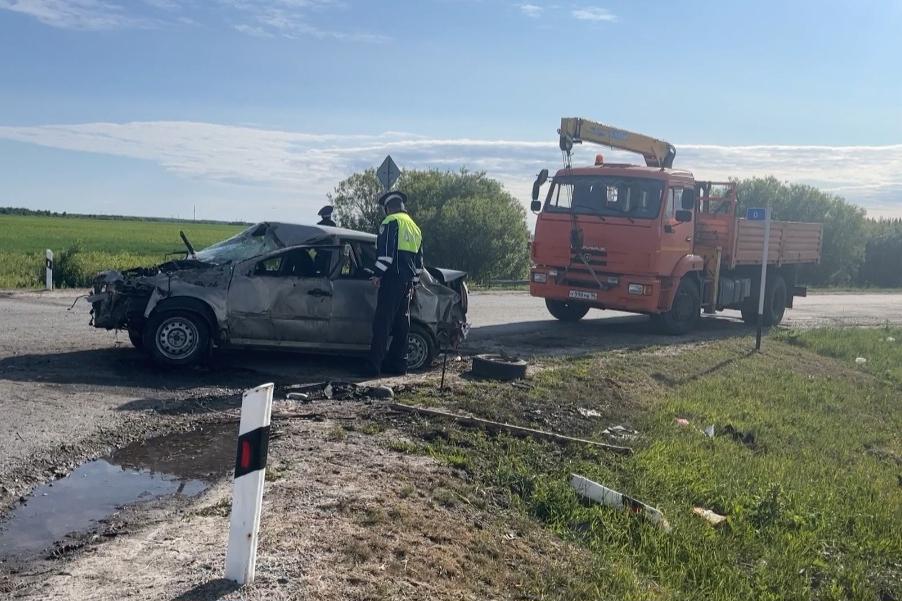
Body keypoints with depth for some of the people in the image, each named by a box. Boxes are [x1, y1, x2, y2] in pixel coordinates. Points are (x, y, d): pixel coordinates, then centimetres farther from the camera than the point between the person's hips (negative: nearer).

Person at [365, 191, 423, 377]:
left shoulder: (391, 221, -5)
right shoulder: (415, 227, 22)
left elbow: (386, 250, -16)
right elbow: (419, 259, 25)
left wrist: (378, 274, -12)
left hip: (393, 278, -8)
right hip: (408, 281, 8)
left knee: (382, 322, -9)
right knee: (401, 322, 12)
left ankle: (374, 366, -11)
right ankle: (398, 364, 15)